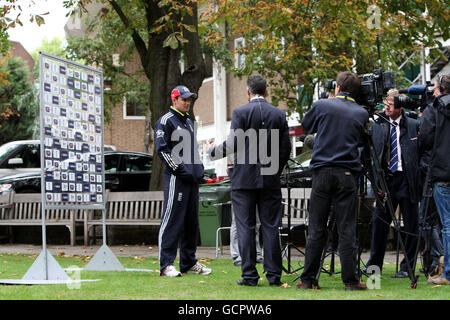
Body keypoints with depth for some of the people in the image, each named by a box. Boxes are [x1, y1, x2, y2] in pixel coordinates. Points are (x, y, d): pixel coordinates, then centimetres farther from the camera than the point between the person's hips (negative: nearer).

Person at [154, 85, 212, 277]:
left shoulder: (189, 122, 22)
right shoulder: (166, 121, -5)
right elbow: (161, 149, -13)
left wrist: (199, 169, 15)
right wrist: (178, 169, -17)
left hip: (192, 179, 9)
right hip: (176, 178, -9)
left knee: (191, 222, 12)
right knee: (172, 220, -10)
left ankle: (189, 263, 19)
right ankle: (166, 265, -10)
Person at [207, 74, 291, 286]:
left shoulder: (240, 113, -6)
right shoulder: (279, 114, 5)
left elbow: (233, 144, -11)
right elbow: (286, 149, 6)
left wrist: (213, 151, 8)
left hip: (244, 179, -3)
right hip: (270, 181, 3)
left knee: (246, 228, 1)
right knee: (270, 227, 6)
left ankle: (249, 275, -1)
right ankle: (274, 274, 5)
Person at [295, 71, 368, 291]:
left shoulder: (322, 105, 1)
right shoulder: (361, 114, 4)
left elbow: (306, 125, 18)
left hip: (322, 171, 0)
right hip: (347, 174, 0)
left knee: (316, 229, 3)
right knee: (347, 229, 0)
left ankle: (308, 279, 4)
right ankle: (350, 279, -2)